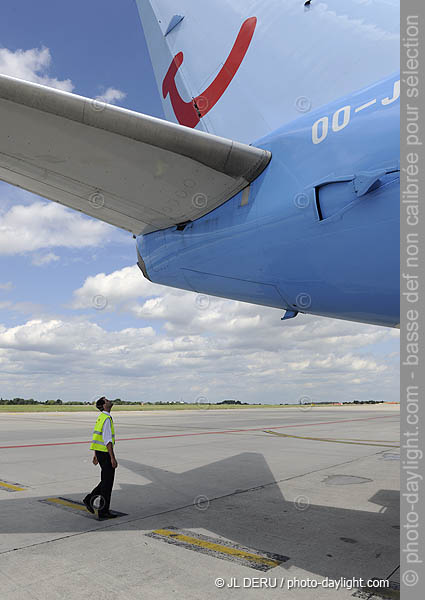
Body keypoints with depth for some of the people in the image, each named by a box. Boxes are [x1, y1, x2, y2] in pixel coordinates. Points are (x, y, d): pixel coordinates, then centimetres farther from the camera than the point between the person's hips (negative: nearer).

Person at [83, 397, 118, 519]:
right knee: (107, 482, 1)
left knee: (106, 480, 19)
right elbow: (107, 440, -23)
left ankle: (90, 498, 18)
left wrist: (95, 455, 24)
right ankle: (103, 511, 9)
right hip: (105, 453, -9)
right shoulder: (107, 419, -18)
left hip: (99, 452, 9)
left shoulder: (100, 417, 13)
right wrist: (113, 458, -21)